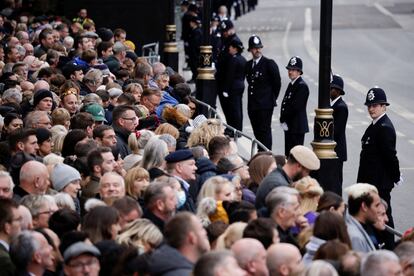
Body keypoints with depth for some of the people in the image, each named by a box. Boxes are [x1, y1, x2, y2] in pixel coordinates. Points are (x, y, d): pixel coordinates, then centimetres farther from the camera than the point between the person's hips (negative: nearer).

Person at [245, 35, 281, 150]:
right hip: (252, 105, 6)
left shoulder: (269, 64, -6)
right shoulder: (248, 65, 12)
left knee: (265, 131, -7)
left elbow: (277, 83, -3)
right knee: (257, 132, 10)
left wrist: (272, 99, 1)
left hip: (265, 105, -6)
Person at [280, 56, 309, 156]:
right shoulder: (291, 84, 15)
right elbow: (285, 103, 15)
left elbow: (296, 106, -19)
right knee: (288, 153, 12)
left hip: (297, 127, -9)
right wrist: (283, 120, 3)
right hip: (289, 126, 9)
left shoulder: (302, 86, -14)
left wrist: (283, 119, -11)